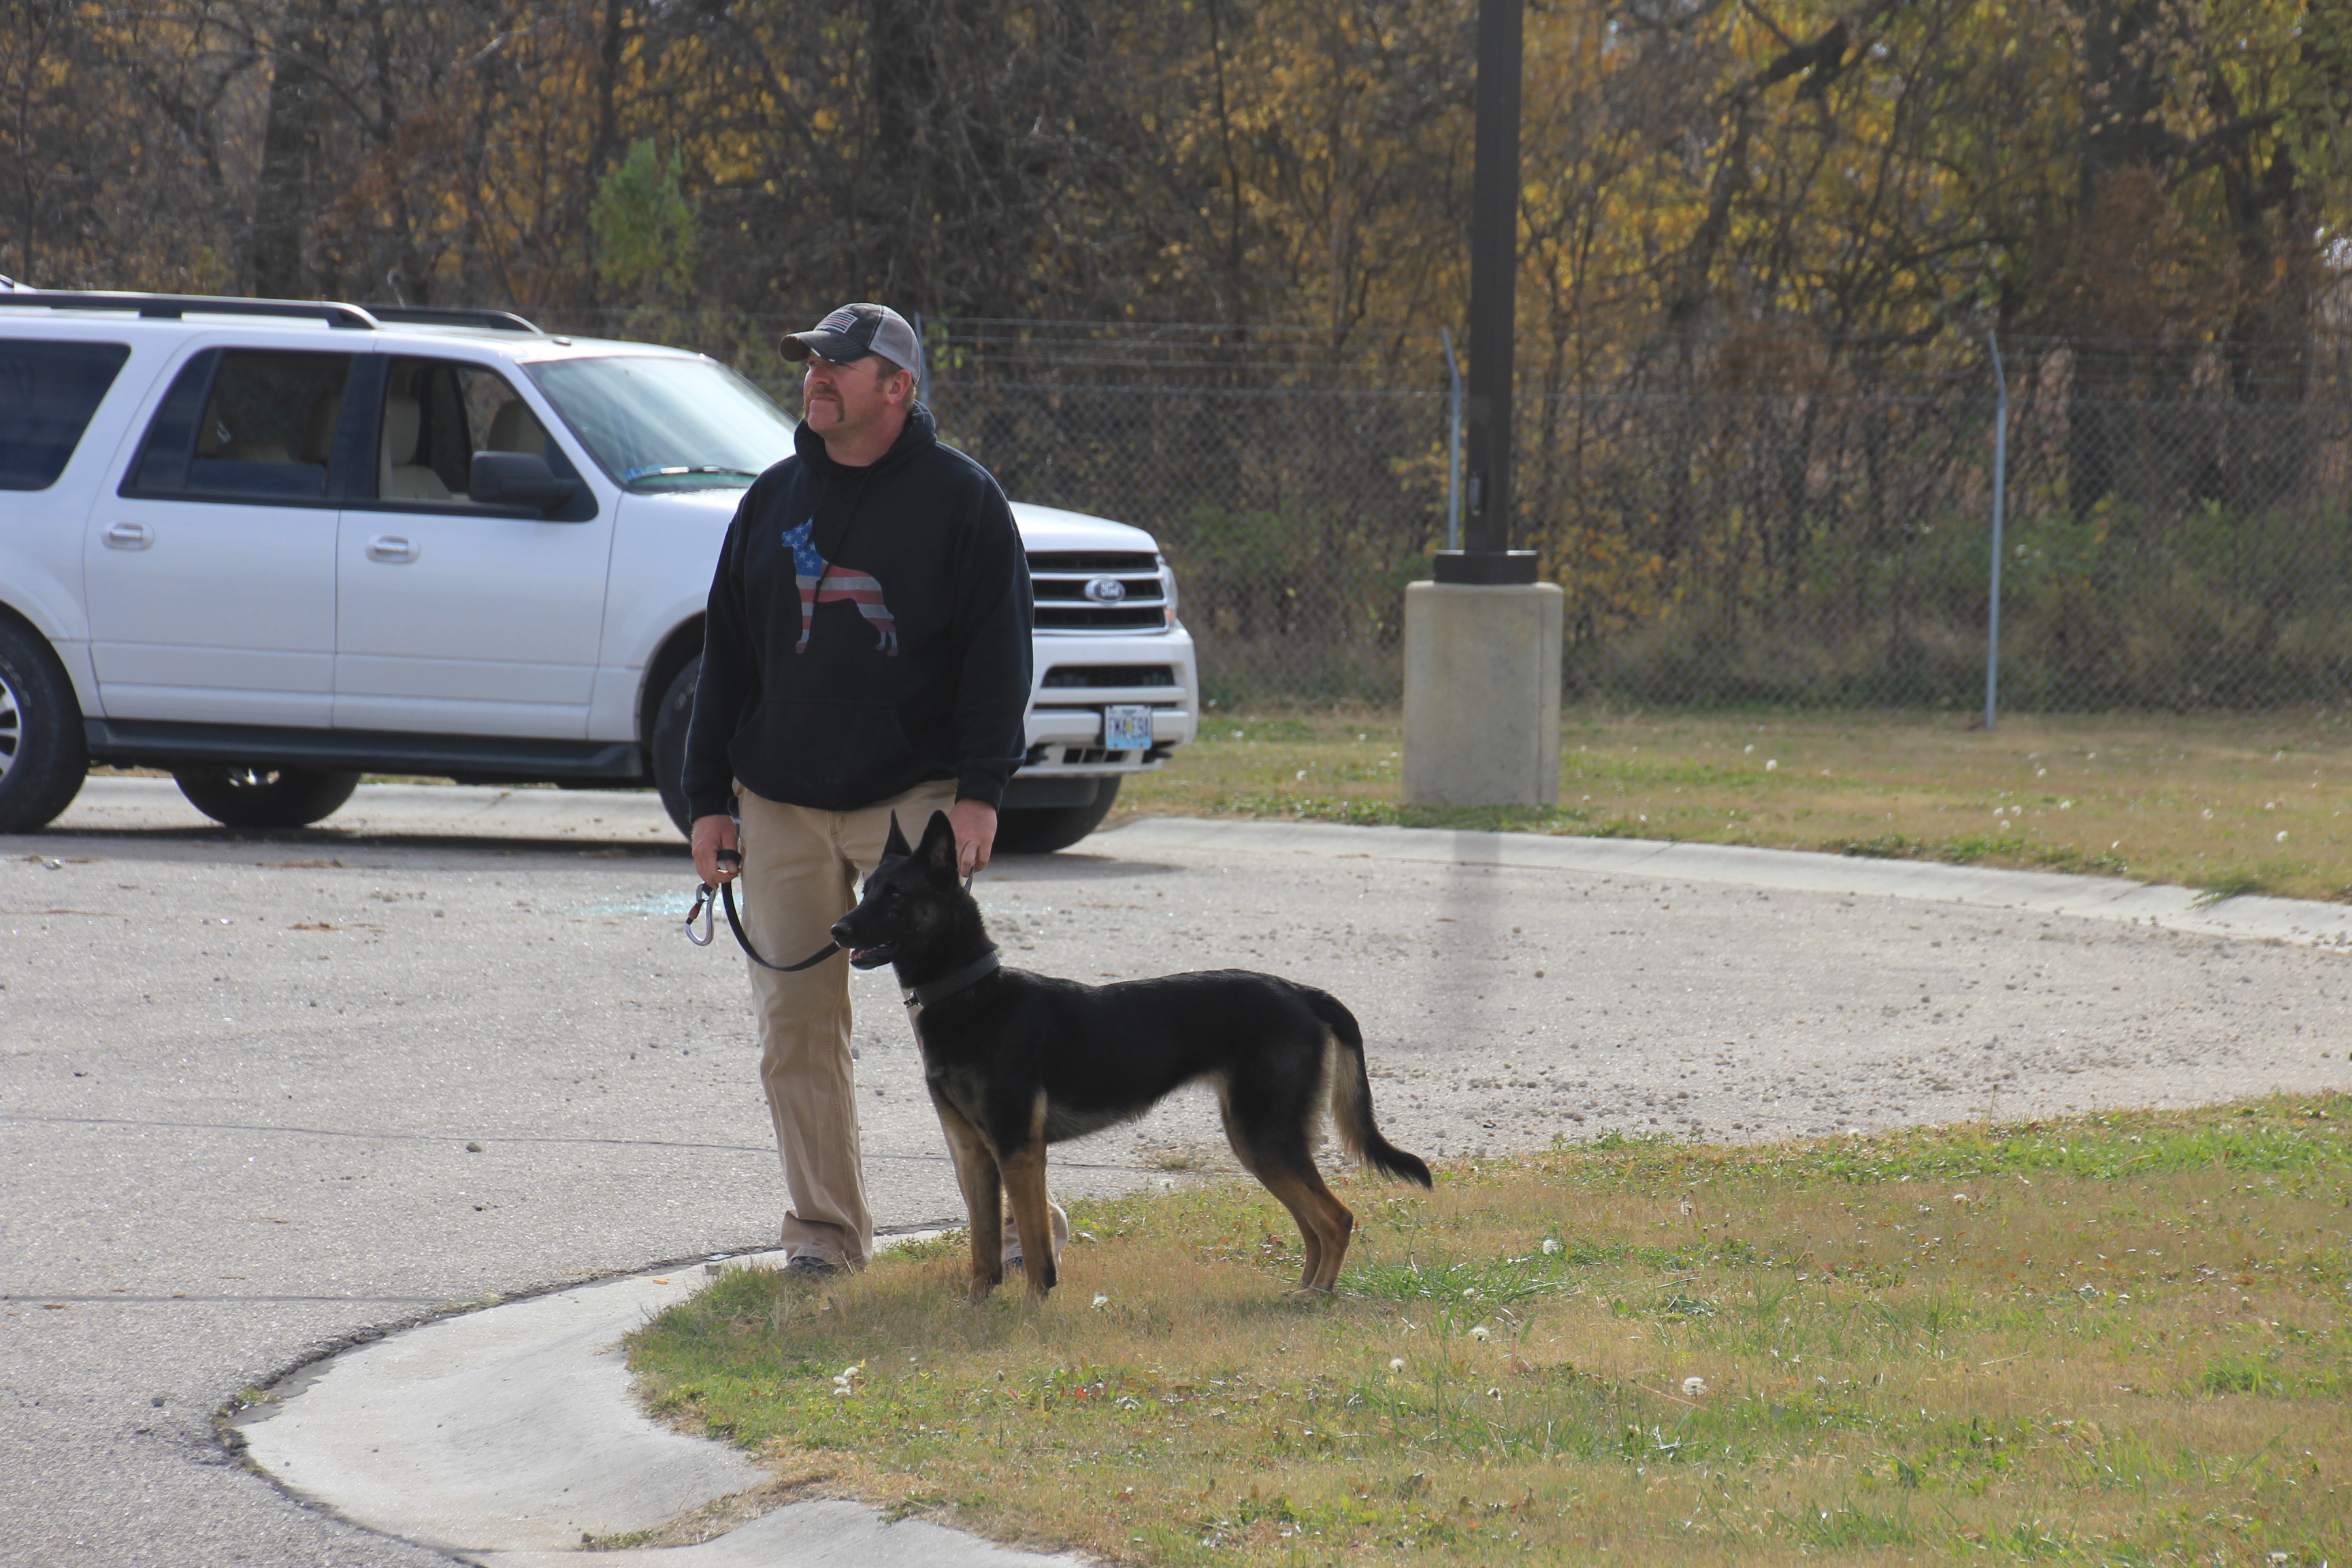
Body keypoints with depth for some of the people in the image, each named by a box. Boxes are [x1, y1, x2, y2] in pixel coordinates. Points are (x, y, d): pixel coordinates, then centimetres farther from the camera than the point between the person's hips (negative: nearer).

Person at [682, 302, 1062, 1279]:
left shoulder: (959, 498, -1)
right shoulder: (775, 500, 13)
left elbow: (997, 651, -4)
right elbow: (726, 655, 15)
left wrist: (979, 792, -13)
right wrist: (709, 799, 9)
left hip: (912, 795, -4)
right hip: (780, 804, 4)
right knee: (797, 1022, 2)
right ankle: (825, 1226, 10)